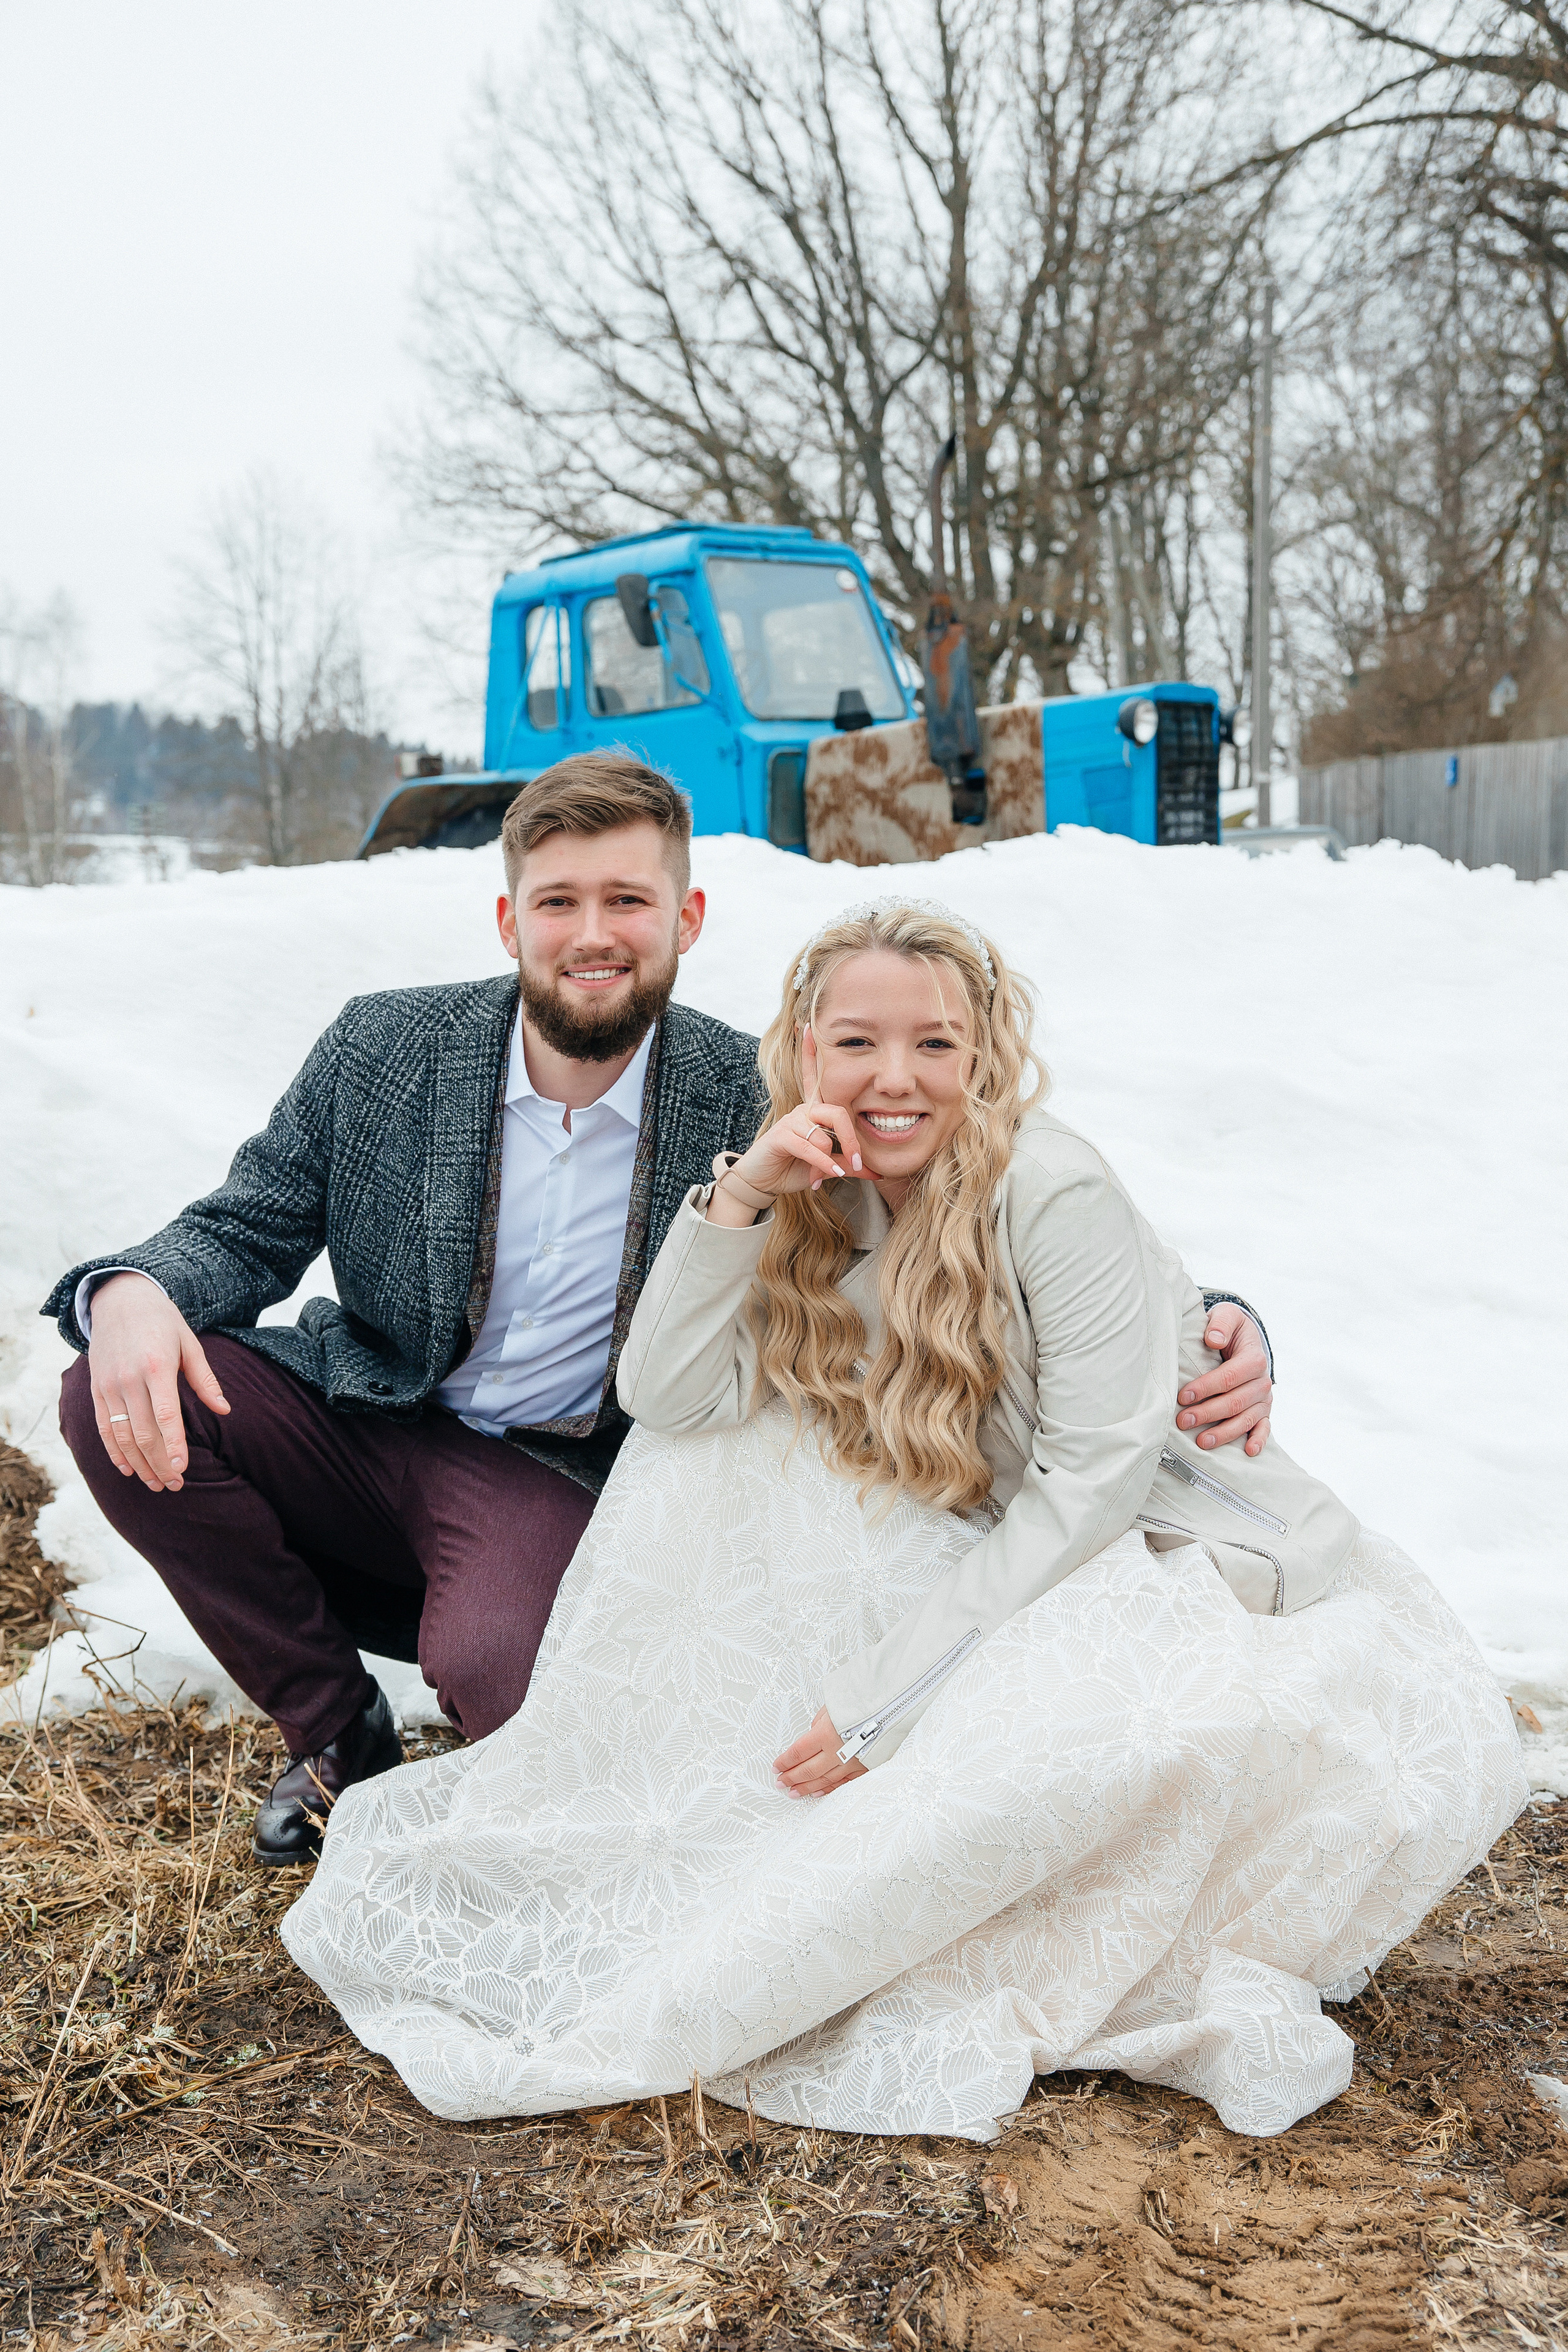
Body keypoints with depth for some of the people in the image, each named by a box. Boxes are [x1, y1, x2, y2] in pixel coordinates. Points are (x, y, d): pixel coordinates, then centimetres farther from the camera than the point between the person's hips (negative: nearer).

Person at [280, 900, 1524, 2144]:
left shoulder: (1057, 1193, -20)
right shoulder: (827, 1201, 0)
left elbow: (1097, 1479, -22)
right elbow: (666, 1398, -7)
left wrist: (886, 1695, -22)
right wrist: (739, 1195, -20)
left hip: (1170, 1556, -5)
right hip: (993, 1561, 6)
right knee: (712, 1458, -10)